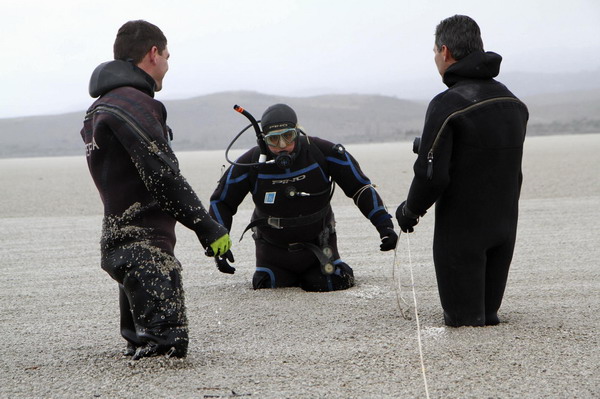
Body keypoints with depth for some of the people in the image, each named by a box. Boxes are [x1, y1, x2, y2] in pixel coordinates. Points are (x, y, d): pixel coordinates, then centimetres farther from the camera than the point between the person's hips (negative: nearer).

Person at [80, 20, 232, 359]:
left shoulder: (99, 108, 19)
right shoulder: (133, 104, -13)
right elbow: (164, 177, -18)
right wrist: (208, 227, -13)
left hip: (122, 238, 11)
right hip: (144, 244, -11)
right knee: (168, 344, -13)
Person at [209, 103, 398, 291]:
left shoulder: (323, 152, -20)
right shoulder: (251, 163, -19)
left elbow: (361, 187, -9)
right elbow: (220, 201, -4)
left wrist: (385, 226, -16)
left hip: (318, 242, 0)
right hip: (272, 246, 1)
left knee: (335, 283, -13)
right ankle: (288, 276, 28)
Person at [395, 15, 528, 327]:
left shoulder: (447, 105, -18)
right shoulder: (512, 102, 8)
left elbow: (432, 175, -20)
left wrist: (408, 211, -2)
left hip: (461, 229, -7)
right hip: (504, 225, 7)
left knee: (463, 319, 0)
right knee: (487, 311, 20)